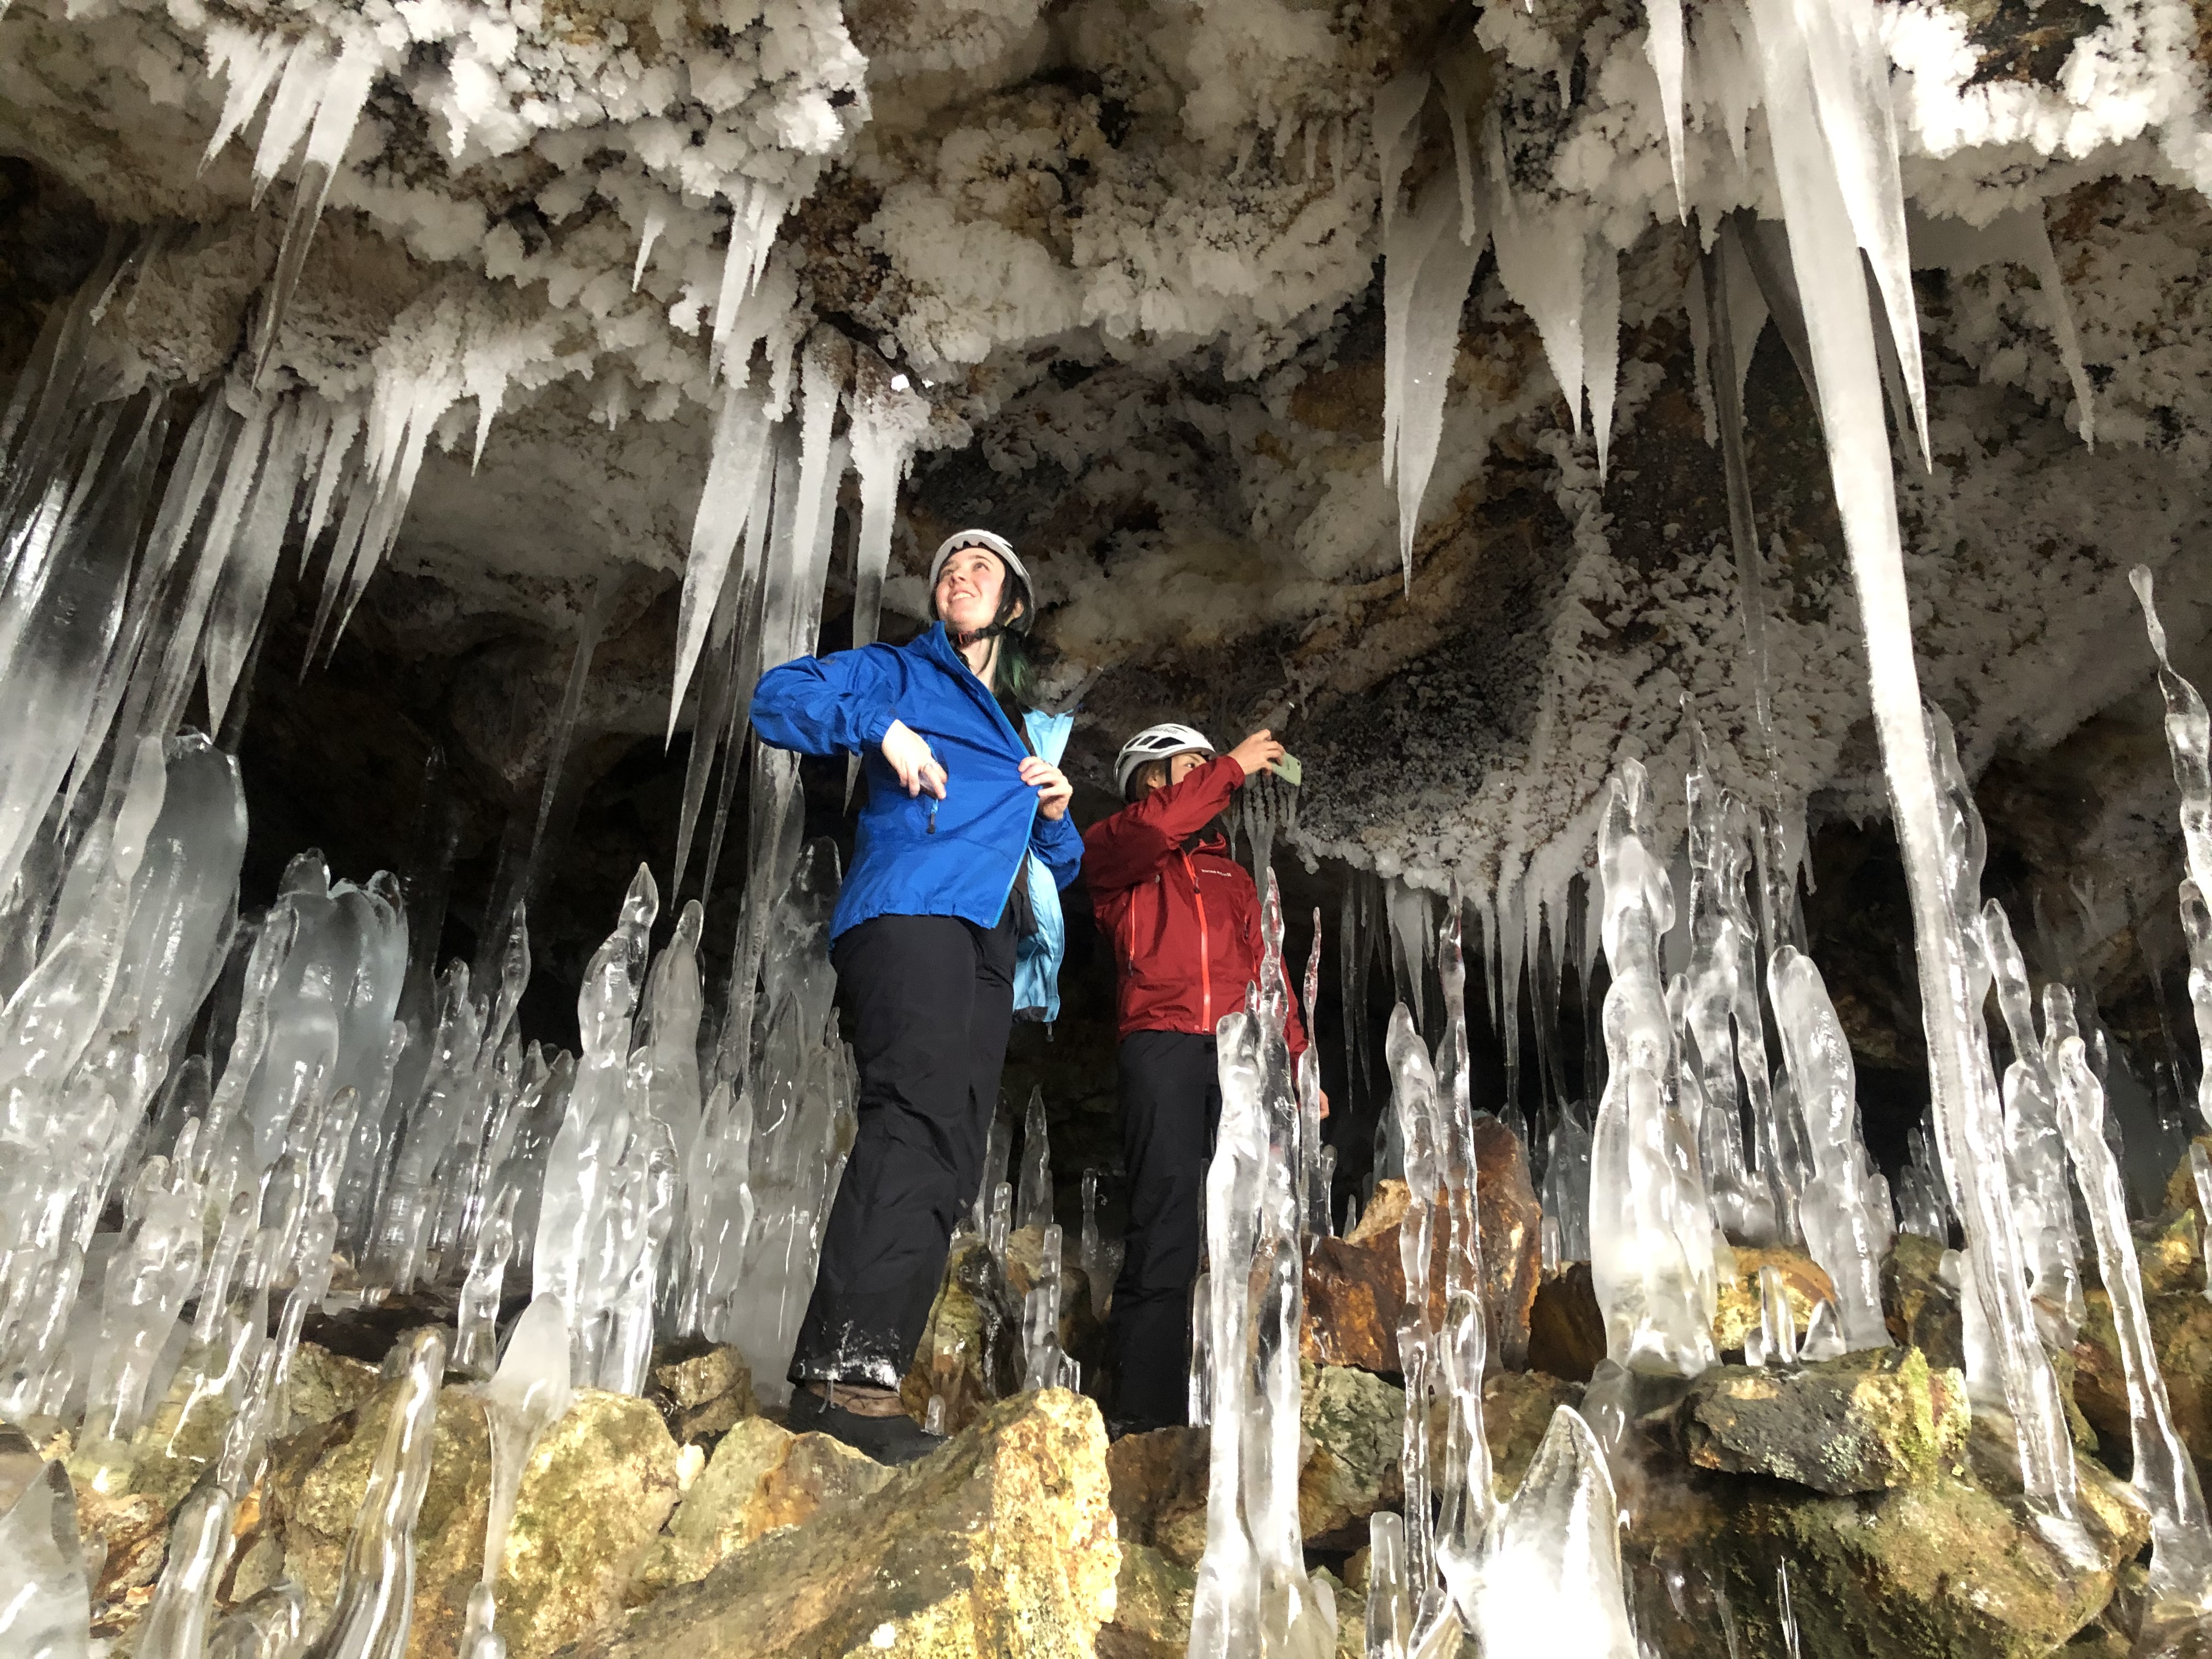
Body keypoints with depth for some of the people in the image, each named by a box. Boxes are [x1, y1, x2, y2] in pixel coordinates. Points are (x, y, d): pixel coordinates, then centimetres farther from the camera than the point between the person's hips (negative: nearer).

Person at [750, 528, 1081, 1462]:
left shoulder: (1027, 735, 33)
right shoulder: (900, 674, 18)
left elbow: (1062, 871, 34)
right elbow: (778, 696, 4)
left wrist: (1055, 814, 12)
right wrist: (880, 729, -9)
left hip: (986, 947, 7)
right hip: (907, 913, -7)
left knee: (947, 1163, -5)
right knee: (919, 1116, -27)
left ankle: (860, 1378, -7)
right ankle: (846, 1366, -33)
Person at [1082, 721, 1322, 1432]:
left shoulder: (1233, 875, 29)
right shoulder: (1111, 851, 14)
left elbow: (1269, 974, 22)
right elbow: (1154, 828, -11)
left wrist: (1299, 1065, 11)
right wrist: (1232, 767, -3)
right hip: (1165, 1048, -5)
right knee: (1166, 1227, -12)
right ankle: (1145, 1413, -10)